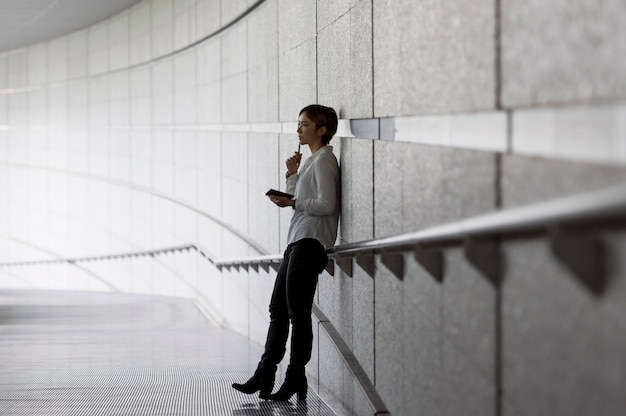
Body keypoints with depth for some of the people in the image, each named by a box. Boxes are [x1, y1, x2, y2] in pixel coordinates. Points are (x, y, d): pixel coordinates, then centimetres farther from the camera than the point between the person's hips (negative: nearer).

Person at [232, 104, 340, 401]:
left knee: (298, 313, -8)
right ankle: (264, 376, 10)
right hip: (298, 242, 10)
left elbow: (326, 204, -17)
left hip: (310, 242, -10)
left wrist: (292, 203, -17)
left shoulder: (324, 160, -8)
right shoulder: (311, 161, 22)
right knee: (278, 310, 8)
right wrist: (292, 175, 10)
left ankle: (295, 378, -4)